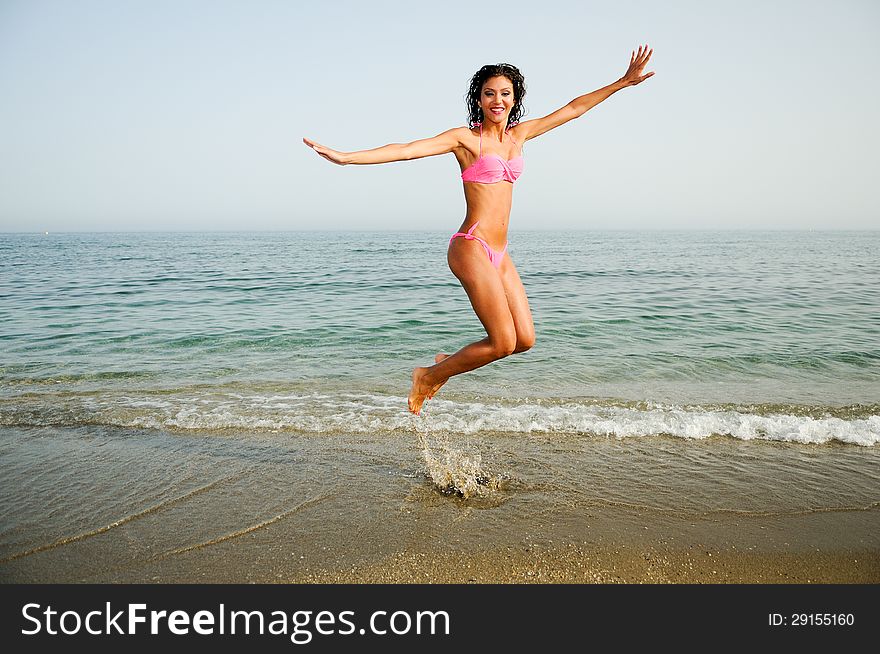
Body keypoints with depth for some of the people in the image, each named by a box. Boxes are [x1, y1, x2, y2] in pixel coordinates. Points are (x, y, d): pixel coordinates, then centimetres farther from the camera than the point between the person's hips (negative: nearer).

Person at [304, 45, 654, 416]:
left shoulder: (518, 134, 15)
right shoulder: (465, 138, -3)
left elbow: (573, 109, 21)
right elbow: (407, 149, -13)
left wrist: (624, 81, 25)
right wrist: (345, 157, -23)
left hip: (499, 255, 8)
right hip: (471, 248, -7)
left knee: (525, 339, 5)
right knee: (504, 342, -11)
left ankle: (448, 361, 25)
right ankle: (428, 377, 10)